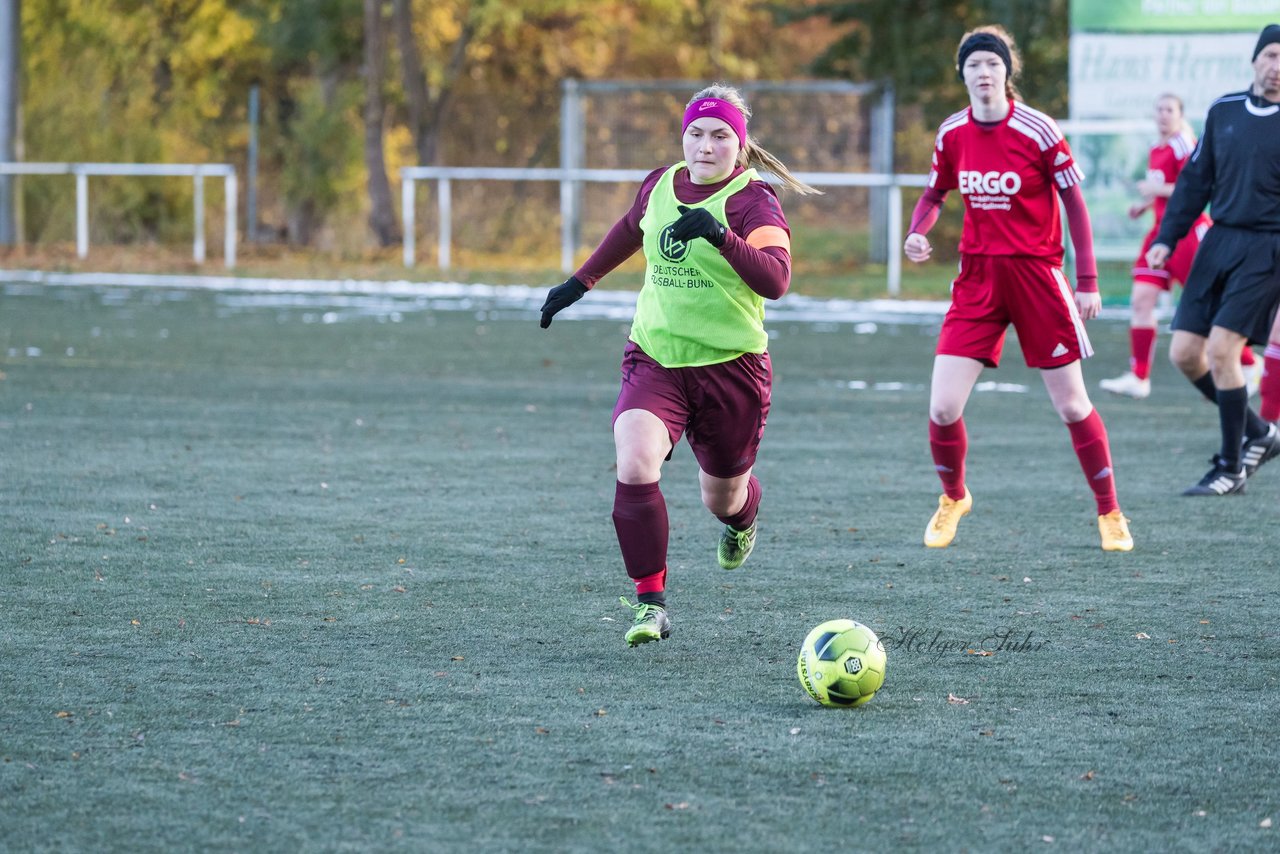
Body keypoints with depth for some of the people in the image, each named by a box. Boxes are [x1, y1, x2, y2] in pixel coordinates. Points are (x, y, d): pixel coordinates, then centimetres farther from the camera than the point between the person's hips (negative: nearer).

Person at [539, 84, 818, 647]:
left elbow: (775, 281, -31)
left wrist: (721, 236, -43)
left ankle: (743, 518, 53)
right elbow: (631, 230, 26)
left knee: (723, 498, 12)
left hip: (730, 366, -3)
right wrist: (581, 282, 31)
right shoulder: (660, 185, 2)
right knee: (634, 466, -23)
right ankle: (651, 603, -16)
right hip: (654, 360, 3)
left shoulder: (753, 202, -14)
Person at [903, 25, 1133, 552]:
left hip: (1036, 272, -3)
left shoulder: (1037, 131, -12)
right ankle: (952, 498, 21)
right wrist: (917, 233, -4)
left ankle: (1110, 514, 18)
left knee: (1071, 406, 2)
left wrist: (1087, 280, -7)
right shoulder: (952, 134, 0)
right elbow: (935, 193, 17)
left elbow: (1074, 204, -4)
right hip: (978, 276, 3)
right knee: (942, 408, -7)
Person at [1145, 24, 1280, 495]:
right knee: (1184, 352, 1)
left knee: (1221, 348, -14)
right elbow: (1196, 179, 14)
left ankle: (1230, 469, -1)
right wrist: (1167, 238, 9)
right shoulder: (1224, 111, 8)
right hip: (1219, 241, 6)